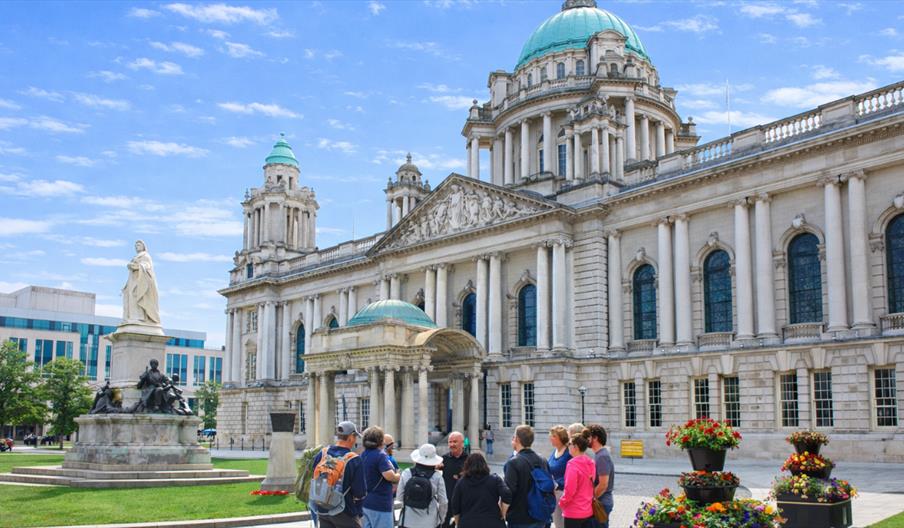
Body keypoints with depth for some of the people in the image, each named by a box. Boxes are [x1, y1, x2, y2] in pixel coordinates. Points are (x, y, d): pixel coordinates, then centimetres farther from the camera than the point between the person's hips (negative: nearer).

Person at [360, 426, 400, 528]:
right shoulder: (380, 455, -17)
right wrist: (399, 476, -7)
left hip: (366, 503, 9)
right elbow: (389, 475, -27)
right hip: (380, 504, -9)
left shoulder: (363, 455, 9)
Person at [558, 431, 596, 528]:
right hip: (588, 511, 7)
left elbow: (569, 490, -19)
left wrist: (562, 503, -3)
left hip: (574, 513, -7)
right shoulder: (591, 463, 5)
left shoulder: (573, 464, -18)